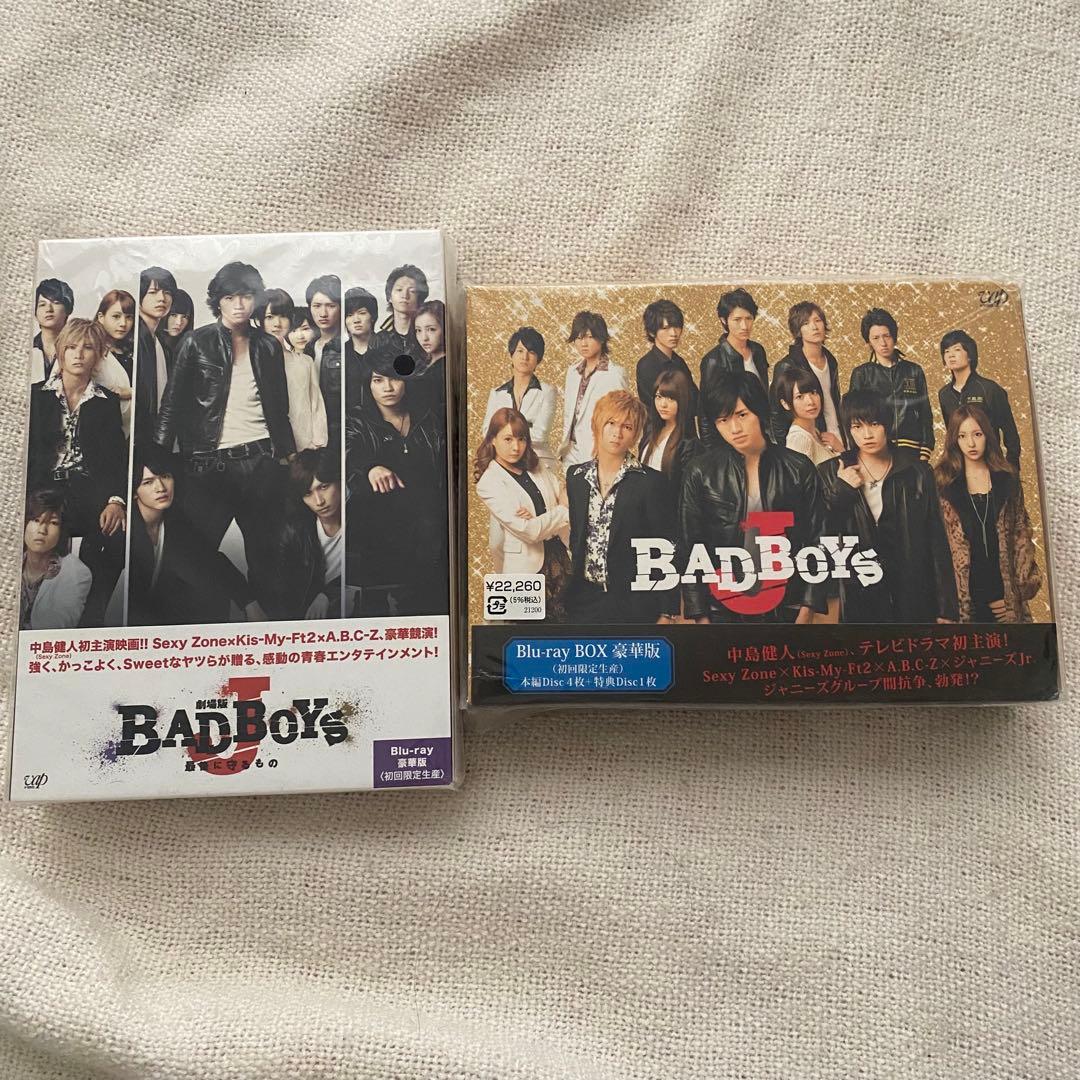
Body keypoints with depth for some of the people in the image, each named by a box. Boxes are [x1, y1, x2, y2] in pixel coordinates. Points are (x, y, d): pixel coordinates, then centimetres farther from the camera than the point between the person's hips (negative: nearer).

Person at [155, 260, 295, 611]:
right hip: (211, 462, -2)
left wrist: (287, 450, 15)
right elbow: (173, 402, 2)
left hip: (261, 461, 2)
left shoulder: (269, 346, 11)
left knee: (262, 551, 8)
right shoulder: (198, 343, 3)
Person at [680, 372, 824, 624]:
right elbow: (690, 548, -1)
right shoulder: (700, 473, -3)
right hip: (723, 610, 0)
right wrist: (700, 615, -4)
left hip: (786, 607, 1)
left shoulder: (799, 469, 0)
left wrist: (807, 610, -2)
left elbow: (815, 543, 3)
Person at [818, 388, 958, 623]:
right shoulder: (831, 474, 0)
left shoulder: (917, 472, 0)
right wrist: (841, 491, -15)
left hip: (913, 597, 0)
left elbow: (936, 541, 0)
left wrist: (946, 608, -2)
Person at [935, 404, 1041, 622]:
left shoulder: (1006, 478, 7)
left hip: (1006, 590, 2)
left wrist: (1022, 585, 0)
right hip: (967, 592, -2)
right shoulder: (943, 482, 0)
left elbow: (1021, 533, 8)